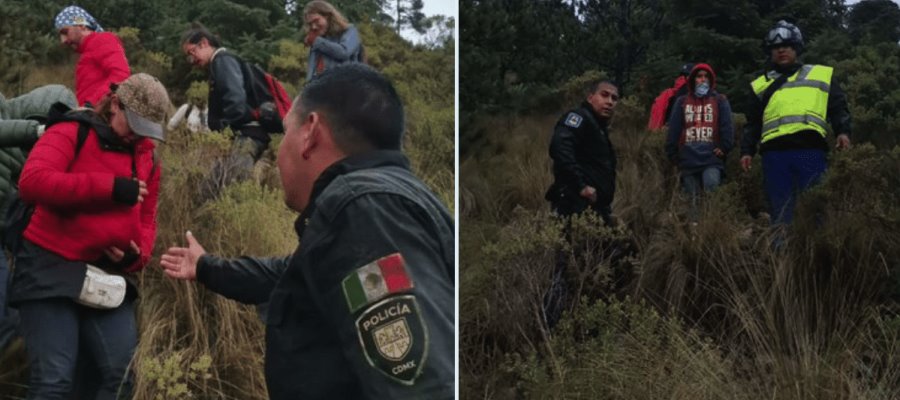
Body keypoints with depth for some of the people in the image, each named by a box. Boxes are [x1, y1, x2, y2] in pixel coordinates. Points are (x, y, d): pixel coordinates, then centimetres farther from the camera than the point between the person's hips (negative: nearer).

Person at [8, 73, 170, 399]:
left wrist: (137, 255, -6)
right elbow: (32, 182, -20)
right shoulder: (71, 133, -4)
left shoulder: (147, 160, 15)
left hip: (109, 276, 6)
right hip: (51, 269, -6)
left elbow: (146, 220, 18)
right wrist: (110, 187, -23)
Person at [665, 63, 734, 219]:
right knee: (693, 199, 4)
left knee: (711, 185, -27)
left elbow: (727, 126, 2)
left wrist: (724, 148, -9)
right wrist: (673, 155, 6)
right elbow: (674, 130, 11)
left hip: (712, 158, -2)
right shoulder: (682, 102, 14)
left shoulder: (720, 101, 10)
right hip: (688, 160, 2)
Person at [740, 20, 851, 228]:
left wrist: (843, 131, -3)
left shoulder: (821, 74, 19)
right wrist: (747, 150, 11)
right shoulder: (762, 84, 23)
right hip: (774, 152, 1)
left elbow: (838, 107, 15)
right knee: (779, 210, 0)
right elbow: (752, 122, 23)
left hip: (810, 150, -1)